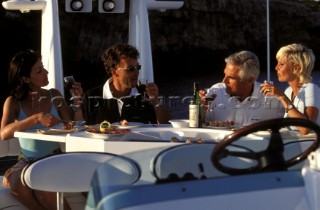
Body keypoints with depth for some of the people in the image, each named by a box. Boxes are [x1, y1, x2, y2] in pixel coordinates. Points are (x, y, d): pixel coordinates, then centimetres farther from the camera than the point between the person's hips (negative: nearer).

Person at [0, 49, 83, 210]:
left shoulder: (53, 96, 1)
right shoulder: (13, 102, -4)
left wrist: (77, 101, -13)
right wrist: (37, 118, -33)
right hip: (27, 162, 1)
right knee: (14, 182, -33)